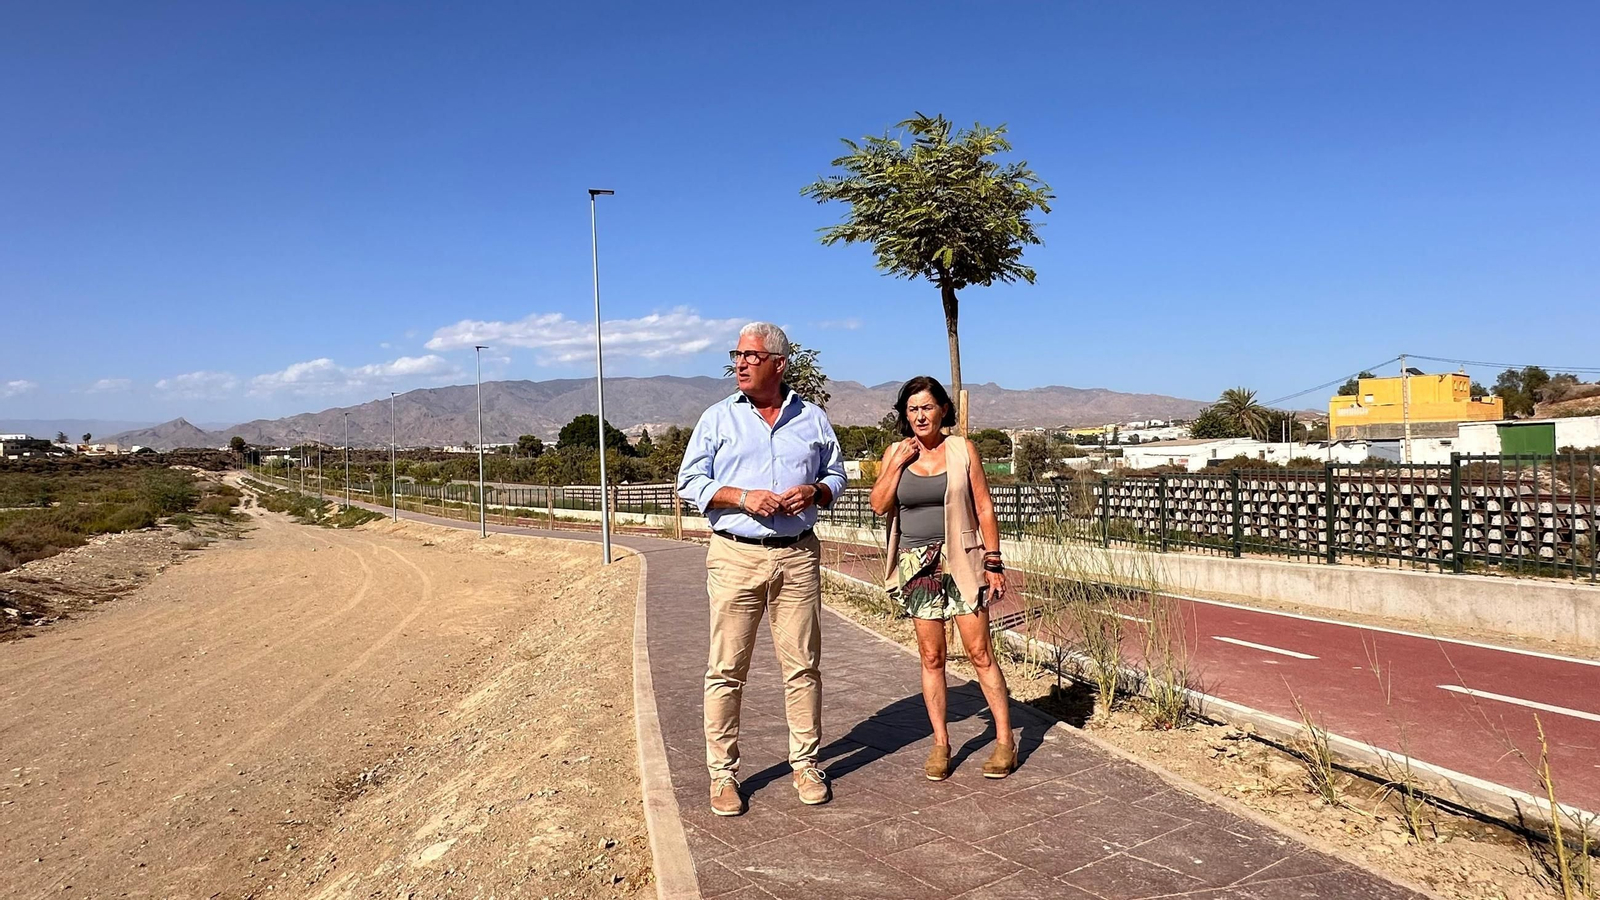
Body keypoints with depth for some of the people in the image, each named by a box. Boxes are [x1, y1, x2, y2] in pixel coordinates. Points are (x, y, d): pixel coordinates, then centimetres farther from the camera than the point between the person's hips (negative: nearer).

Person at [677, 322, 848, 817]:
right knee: (726, 669, 0)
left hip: (798, 555, 2)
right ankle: (722, 772, 11)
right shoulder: (718, 418, 6)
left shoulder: (812, 418, 11)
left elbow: (836, 474, 17)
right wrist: (742, 497, -13)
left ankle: (805, 763, 21)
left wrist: (815, 492, -6)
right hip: (735, 555, -1)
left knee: (803, 664, 6)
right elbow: (690, 481, 2)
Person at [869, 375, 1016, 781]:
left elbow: (984, 507, 0)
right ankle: (940, 744, 16)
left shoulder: (962, 450, -1)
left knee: (980, 652, -1)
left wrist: (994, 563, -4)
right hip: (916, 564, 2)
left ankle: (1005, 740, 10)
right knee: (931, 656, 6)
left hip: (961, 561, -2)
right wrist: (900, 463, -10)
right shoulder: (895, 452, 5)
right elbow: (879, 505, -2)